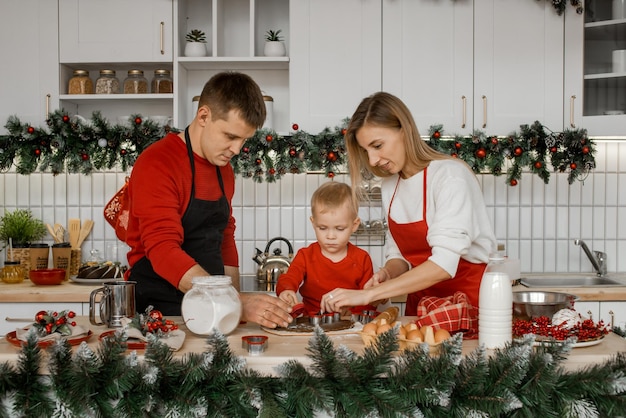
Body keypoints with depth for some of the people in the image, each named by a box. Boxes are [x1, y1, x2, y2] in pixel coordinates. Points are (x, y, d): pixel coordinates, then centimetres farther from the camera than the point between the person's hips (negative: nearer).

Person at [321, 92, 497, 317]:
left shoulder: (450, 176, -15)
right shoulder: (390, 185, 6)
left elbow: (444, 264, -24)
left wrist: (369, 294, -27)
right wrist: (387, 273, -9)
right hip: (420, 302, 5)